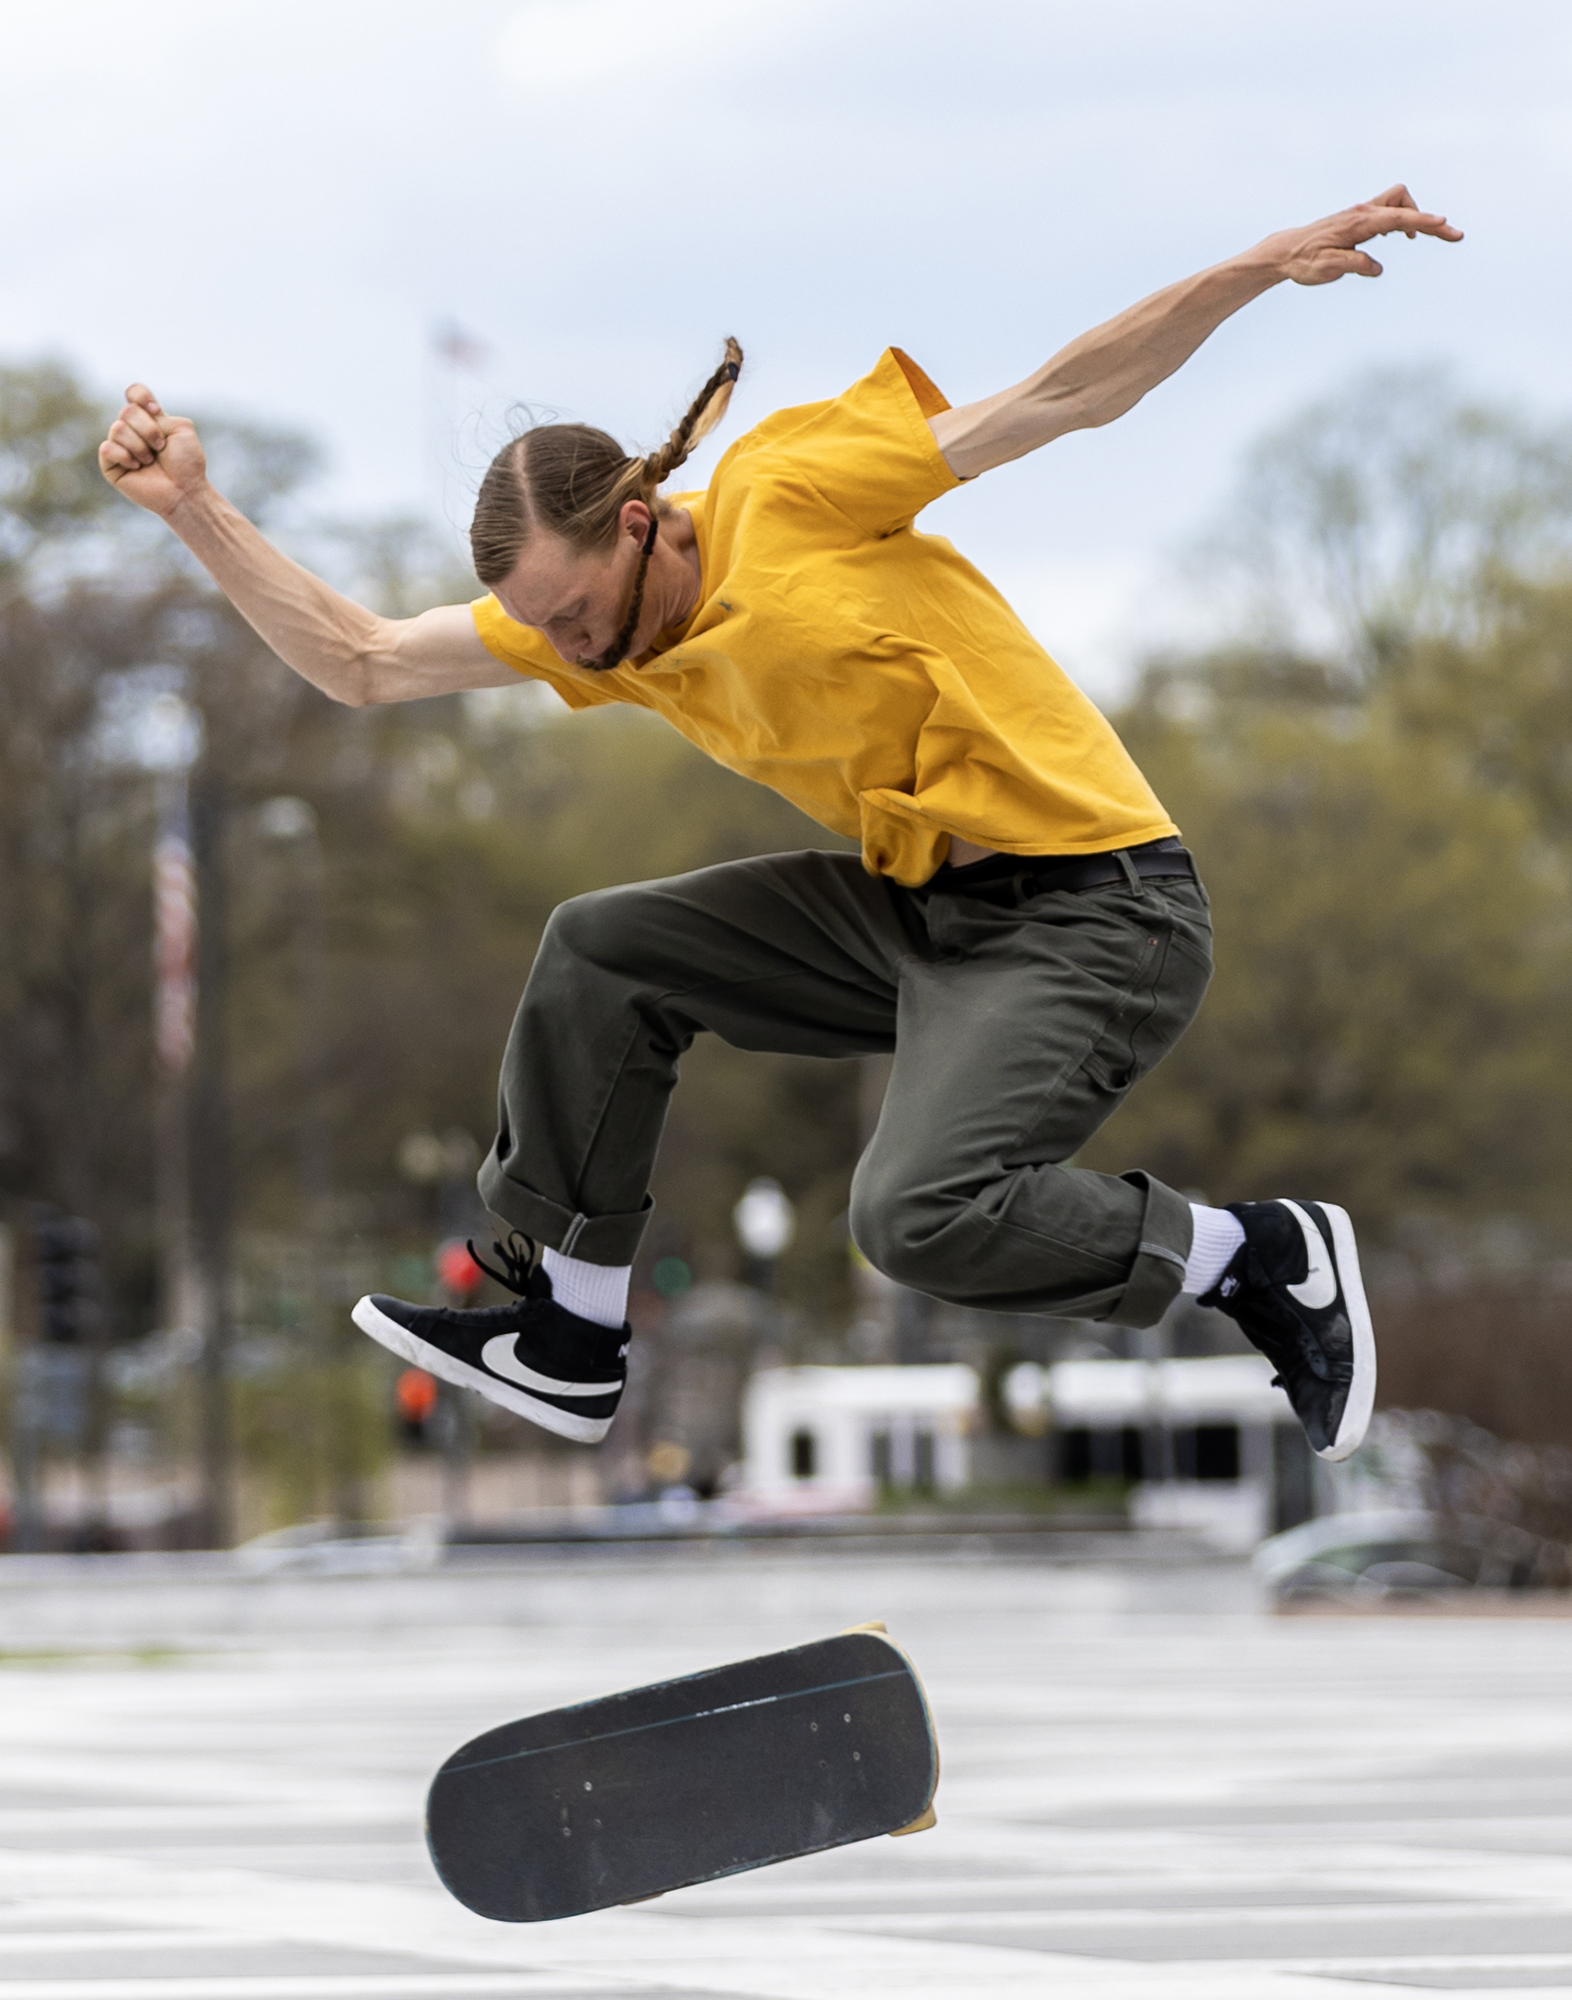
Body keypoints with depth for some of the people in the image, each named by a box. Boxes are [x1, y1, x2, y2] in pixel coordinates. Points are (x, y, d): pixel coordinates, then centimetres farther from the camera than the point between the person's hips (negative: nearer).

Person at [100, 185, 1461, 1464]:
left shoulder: (788, 496, -15)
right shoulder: (582, 618, 6)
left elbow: (1063, 400, -16)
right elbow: (359, 662, 9)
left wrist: (1269, 266, -24)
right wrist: (195, 508, 1)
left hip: (1093, 907, -8)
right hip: (916, 907, 8)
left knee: (921, 1214, -27)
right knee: (599, 952, 6)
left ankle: (1270, 1262, -6)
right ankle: (570, 1341, 17)